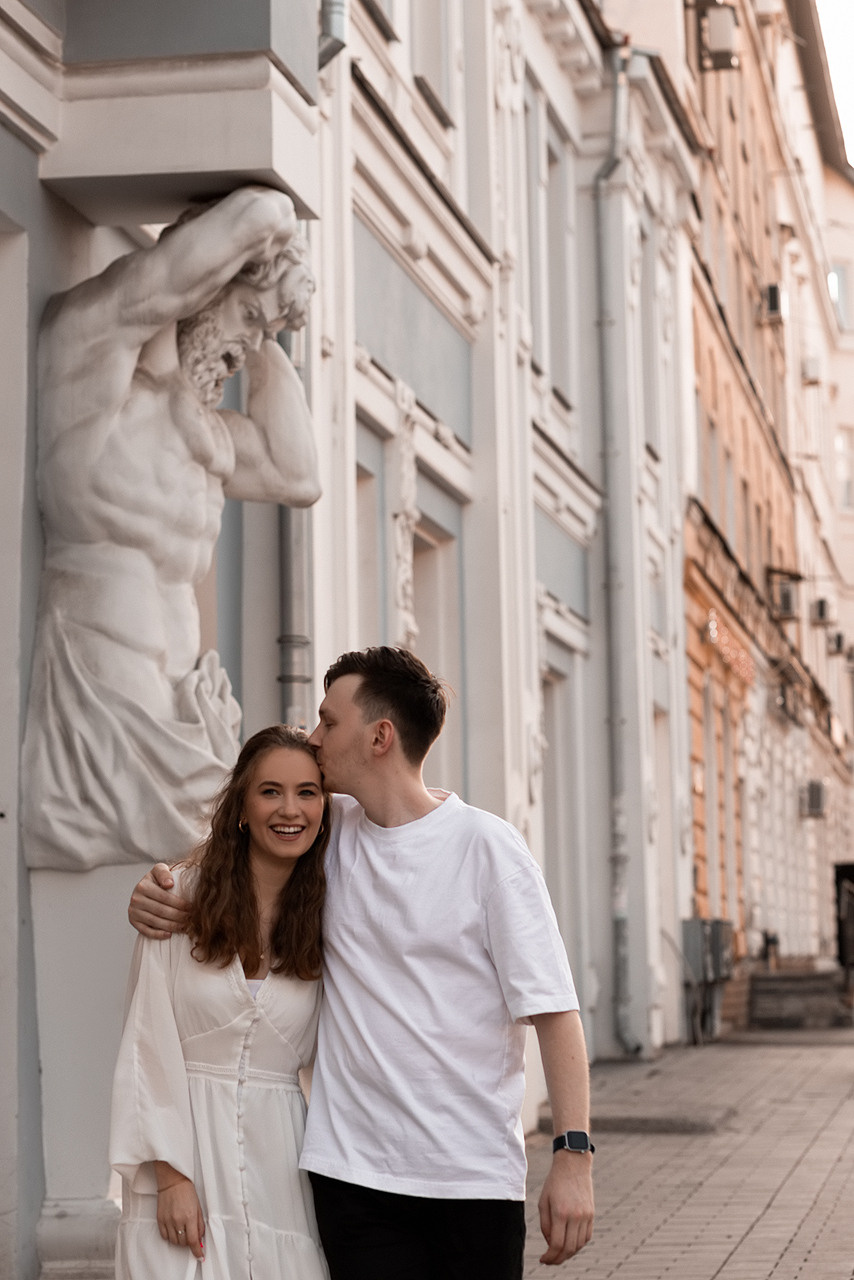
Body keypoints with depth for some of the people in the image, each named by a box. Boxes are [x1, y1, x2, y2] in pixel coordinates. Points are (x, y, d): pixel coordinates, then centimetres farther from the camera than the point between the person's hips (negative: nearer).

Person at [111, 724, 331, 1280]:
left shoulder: (326, 915, 6)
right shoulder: (184, 895, -3)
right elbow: (149, 1044, -5)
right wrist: (169, 1174, -11)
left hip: (277, 1148, 2)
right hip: (184, 1140, -2)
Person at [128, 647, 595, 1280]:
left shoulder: (487, 846, -5)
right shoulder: (330, 832, 7)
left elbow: (552, 1005, -9)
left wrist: (574, 1155, -17)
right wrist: (158, 891, 3)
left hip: (477, 1175, -3)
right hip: (354, 1171, 3)